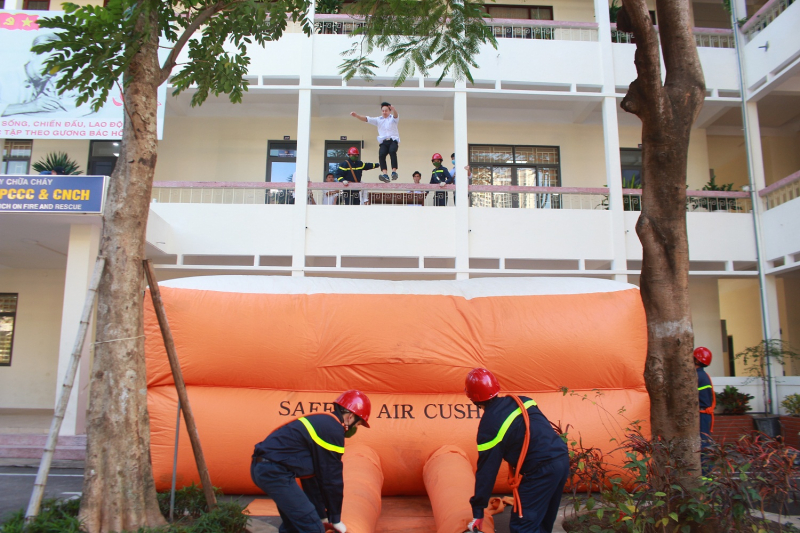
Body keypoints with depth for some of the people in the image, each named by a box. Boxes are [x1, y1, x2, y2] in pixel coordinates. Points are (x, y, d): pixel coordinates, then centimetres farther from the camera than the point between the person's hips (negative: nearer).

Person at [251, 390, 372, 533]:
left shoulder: (322, 423, 17)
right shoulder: (333, 430, -11)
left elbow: (313, 473, 22)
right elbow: (332, 477, -7)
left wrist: (322, 514, 25)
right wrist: (336, 519, 6)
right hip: (275, 472, -11)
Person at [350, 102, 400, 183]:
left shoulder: (393, 118, 9)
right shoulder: (378, 119, 18)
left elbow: (396, 115, -15)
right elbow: (366, 119, 9)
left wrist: (393, 109, -41)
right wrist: (356, 115, -9)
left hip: (393, 140, -2)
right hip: (383, 142, 2)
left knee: (392, 151, -33)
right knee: (381, 155, -26)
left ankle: (394, 171, -36)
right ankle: (385, 174, -36)